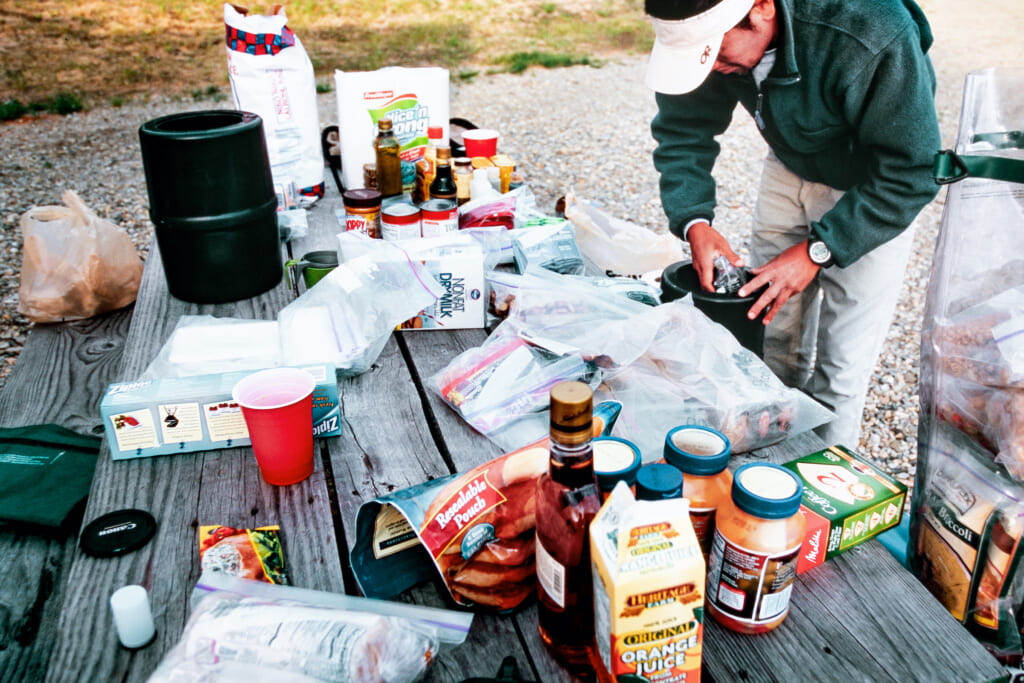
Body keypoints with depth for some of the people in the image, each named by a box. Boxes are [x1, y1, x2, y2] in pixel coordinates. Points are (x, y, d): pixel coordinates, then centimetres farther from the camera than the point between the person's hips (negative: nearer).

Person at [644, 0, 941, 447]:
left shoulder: (872, 39, -38)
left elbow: (910, 172, -29)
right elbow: (682, 131, -9)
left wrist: (816, 251, -32)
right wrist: (693, 221, -24)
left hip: (874, 186, -4)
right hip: (790, 166, 5)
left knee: (840, 365, -5)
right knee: (773, 344, 9)